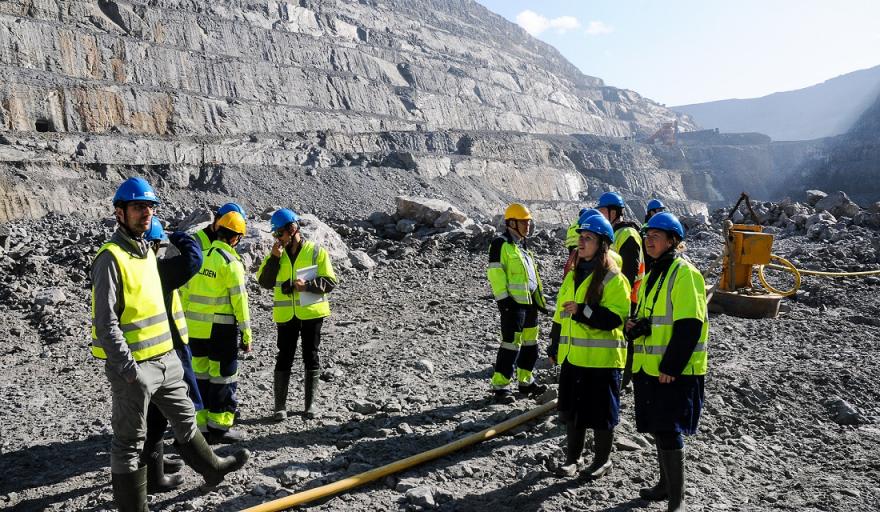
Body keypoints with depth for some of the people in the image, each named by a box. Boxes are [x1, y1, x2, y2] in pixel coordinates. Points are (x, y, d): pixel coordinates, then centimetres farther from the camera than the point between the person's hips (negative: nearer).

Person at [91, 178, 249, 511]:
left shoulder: (146, 251, 12)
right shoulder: (111, 257, -16)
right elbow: (105, 321, -21)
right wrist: (128, 368, -23)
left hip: (165, 359, 9)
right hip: (132, 366, -9)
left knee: (184, 418, 23)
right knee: (131, 440, 6)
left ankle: (212, 469, 40)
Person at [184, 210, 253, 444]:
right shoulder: (231, 263, -13)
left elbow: (185, 292, 9)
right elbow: (239, 301, -14)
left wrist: (185, 321, 18)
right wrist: (247, 334, -8)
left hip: (196, 328, 6)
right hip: (221, 328, -6)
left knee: (201, 375, 16)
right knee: (223, 376, 5)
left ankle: (202, 424, 25)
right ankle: (219, 426, 12)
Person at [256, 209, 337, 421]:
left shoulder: (316, 251, -5)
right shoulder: (276, 254, 6)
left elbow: (330, 282, -7)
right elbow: (265, 282, -4)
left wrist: (308, 285, -22)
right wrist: (274, 258, -13)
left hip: (311, 313, -2)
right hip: (286, 315, 2)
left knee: (311, 358, 7)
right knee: (284, 359, 5)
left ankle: (310, 403, 20)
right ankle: (280, 405, 14)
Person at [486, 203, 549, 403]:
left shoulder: (523, 246, 19)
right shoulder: (501, 244, -8)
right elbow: (495, 274, -15)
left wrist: (540, 298, 22)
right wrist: (503, 299, -20)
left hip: (529, 302, 9)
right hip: (513, 302, -9)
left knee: (530, 343, 14)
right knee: (511, 343, -9)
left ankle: (526, 381, 27)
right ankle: (500, 385, -2)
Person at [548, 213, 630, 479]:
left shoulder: (614, 279, -10)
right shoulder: (573, 275, 13)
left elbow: (616, 318, -19)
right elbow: (561, 314, 18)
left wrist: (582, 311, -27)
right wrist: (555, 347, 19)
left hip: (601, 357, -7)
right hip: (572, 355, 7)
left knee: (600, 411, 6)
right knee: (571, 408, 14)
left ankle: (602, 459, 25)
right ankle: (572, 456, 31)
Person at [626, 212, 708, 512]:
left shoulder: (684, 274, -13)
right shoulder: (652, 276, 15)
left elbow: (689, 326, -19)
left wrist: (670, 367, -20)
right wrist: (634, 327, -1)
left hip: (675, 372, -8)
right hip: (649, 368, 8)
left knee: (668, 432, -5)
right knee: (659, 428, 17)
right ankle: (666, 484, 33)